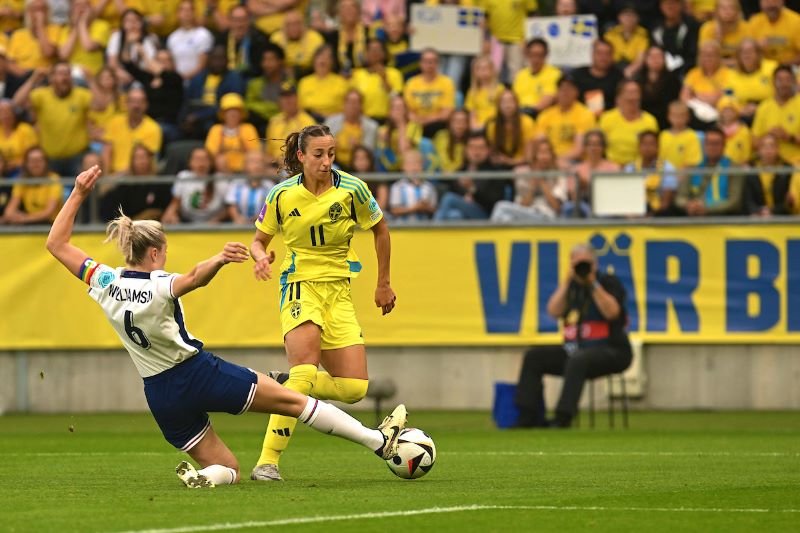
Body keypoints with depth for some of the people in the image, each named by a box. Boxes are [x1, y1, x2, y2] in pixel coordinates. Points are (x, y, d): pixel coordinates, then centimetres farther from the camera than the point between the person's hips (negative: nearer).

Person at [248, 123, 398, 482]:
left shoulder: (352, 190, -4)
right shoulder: (282, 194, -4)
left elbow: (380, 229, 12)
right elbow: (259, 239, 10)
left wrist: (384, 284, 16)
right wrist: (260, 256, -15)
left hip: (338, 291, 3)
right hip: (300, 286, -3)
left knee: (355, 389, -5)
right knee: (306, 368, -28)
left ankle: (284, 387, 18)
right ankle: (267, 461, -27)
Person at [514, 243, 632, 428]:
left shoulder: (608, 282, -2)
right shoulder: (572, 286, 14)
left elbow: (611, 312, -19)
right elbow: (554, 312, -2)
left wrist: (593, 284, -18)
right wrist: (567, 282, -6)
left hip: (612, 351, -7)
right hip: (574, 348, 7)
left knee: (578, 360, -38)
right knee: (533, 357, -7)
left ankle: (563, 418, -42)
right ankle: (527, 418, -11)